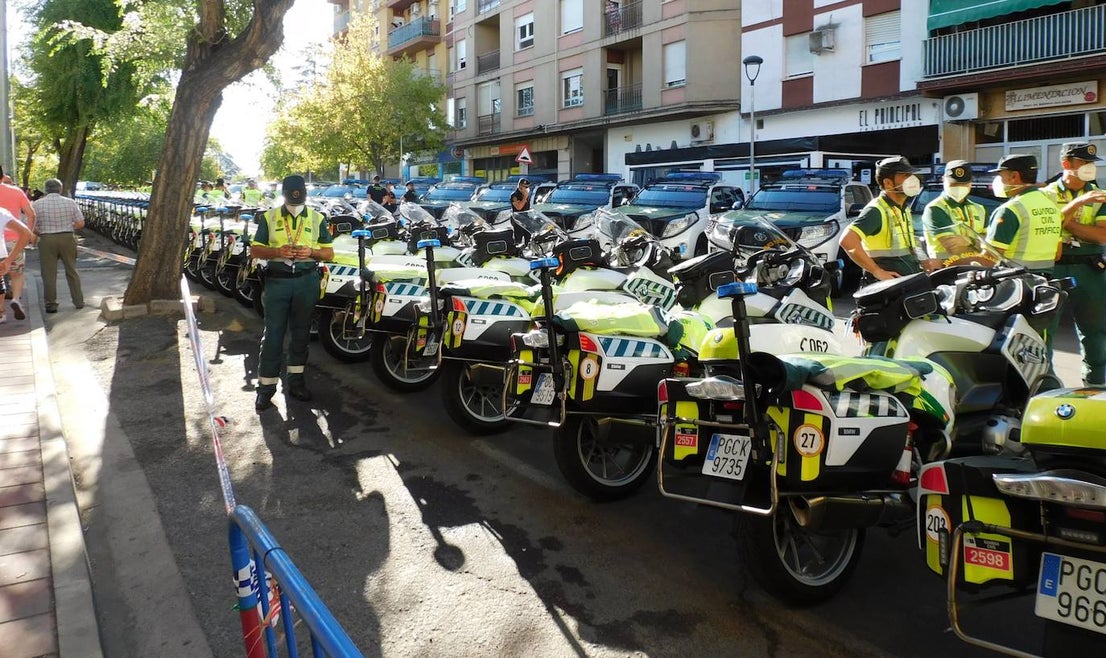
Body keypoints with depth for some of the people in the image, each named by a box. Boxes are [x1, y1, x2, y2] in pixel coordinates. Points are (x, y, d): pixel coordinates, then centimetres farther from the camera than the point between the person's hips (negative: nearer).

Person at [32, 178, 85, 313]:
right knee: (72, 271, 12)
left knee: (49, 273, 5)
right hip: (67, 238, 1)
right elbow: (81, 223, -1)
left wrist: (42, 232, 15)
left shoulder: (37, 204, -3)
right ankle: (78, 301, 15)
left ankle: (51, 304, 5)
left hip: (46, 240, -1)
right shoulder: (70, 202, 0)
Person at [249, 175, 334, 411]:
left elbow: (329, 253, 8)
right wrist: (278, 252, -15)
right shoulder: (269, 218, 5)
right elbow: (255, 250, 4)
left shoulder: (317, 219, 7)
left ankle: (295, 380, 22)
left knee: (300, 332, 10)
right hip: (277, 281, -1)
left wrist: (311, 252, -13)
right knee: (273, 334, -2)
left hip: (307, 282, 2)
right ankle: (266, 386, 4)